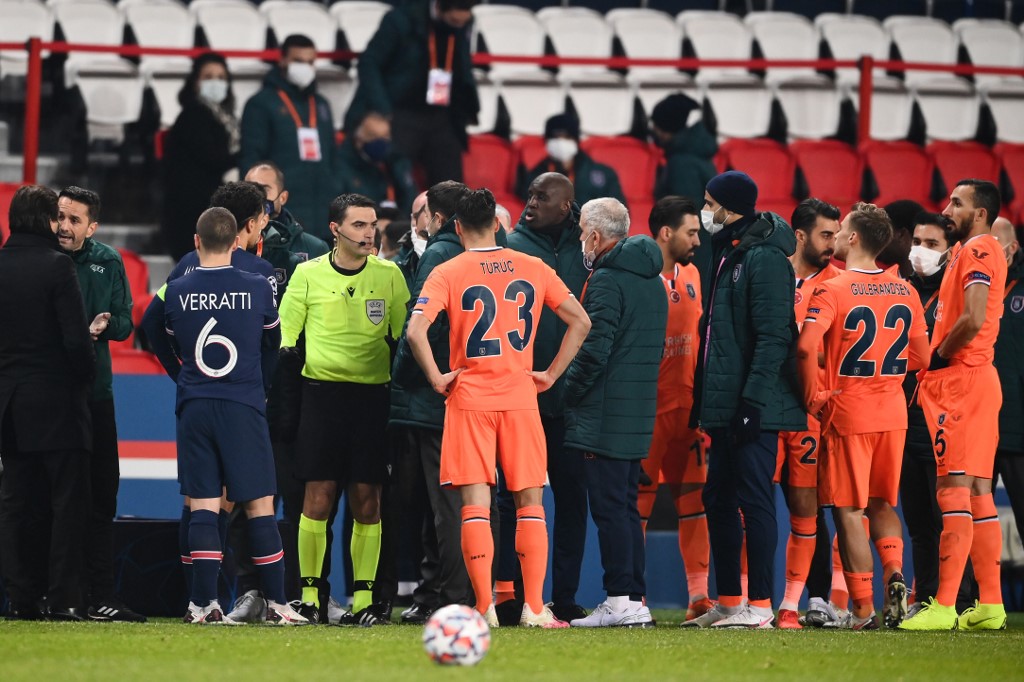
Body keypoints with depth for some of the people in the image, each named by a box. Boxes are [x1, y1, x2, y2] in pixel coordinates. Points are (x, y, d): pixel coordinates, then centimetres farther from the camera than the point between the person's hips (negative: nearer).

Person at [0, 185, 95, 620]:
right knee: (67, 502, 0)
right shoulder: (55, 265, -12)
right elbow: (75, 338, -15)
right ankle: (63, 598, -3)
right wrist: (87, 375, 0)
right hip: (57, 403, -5)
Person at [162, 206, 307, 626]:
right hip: (244, 406, -1)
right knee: (260, 506, 4)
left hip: (194, 406, 1)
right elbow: (272, 343, 14)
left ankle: (204, 604, -4)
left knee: (202, 507, 2)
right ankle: (277, 604, 6)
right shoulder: (257, 288, -3)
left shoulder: (177, 292, -1)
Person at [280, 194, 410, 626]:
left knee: (367, 501, -1)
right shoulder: (308, 274, 4)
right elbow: (285, 330, 10)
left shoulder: (389, 275, 6)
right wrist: (285, 350, -8)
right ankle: (309, 595, 2)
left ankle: (362, 600, 3)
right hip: (322, 391, -1)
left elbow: (406, 337, 10)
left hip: (372, 396, 1)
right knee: (318, 497, -5)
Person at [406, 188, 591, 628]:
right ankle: (535, 608, 1)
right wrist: (551, 374, 8)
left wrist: (436, 378, -6)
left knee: (475, 504, -1)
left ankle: (484, 608, -5)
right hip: (520, 398, 2)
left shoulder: (447, 273, -3)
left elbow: (415, 331, -17)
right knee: (530, 503, 7)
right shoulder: (533, 269, 5)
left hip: (469, 398, -2)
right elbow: (580, 321, 5)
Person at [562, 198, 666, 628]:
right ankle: (636, 599, 12)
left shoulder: (607, 281, -13)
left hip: (603, 416, -9)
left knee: (609, 508, -7)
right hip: (639, 414, 9)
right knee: (626, 508, 12)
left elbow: (595, 350, -20)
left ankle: (621, 600, -10)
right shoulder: (653, 281, 16)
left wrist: (567, 390, -8)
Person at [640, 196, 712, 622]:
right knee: (637, 503, -1)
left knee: (695, 498, 4)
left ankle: (698, 595, 6)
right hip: (647, 407, -6)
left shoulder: (692, 275, 13)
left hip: (689, 406, 6)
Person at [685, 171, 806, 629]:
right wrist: (705, 400, 19)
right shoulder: (727, 255, 17)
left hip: (755, 407, -10)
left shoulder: (764, 259, -13)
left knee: (754, 501, -7)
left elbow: (773, 337, -19)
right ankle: (728, 603, 17)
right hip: (725, 408, 10)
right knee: (718, 501, 12)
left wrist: (752, 401, -23)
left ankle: (760, 607, -5)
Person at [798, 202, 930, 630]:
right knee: (883, 504, 19)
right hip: (893, 413, 5)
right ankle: (894, 573, -4)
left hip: (848, 414, -5)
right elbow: (921, 357, 8)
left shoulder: (832, 291, -11)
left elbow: (807, 346, -24)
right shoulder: (905, 292, 5)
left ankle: (863, 608, 1)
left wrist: (814, 396, -11)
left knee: (849, 511, 2)